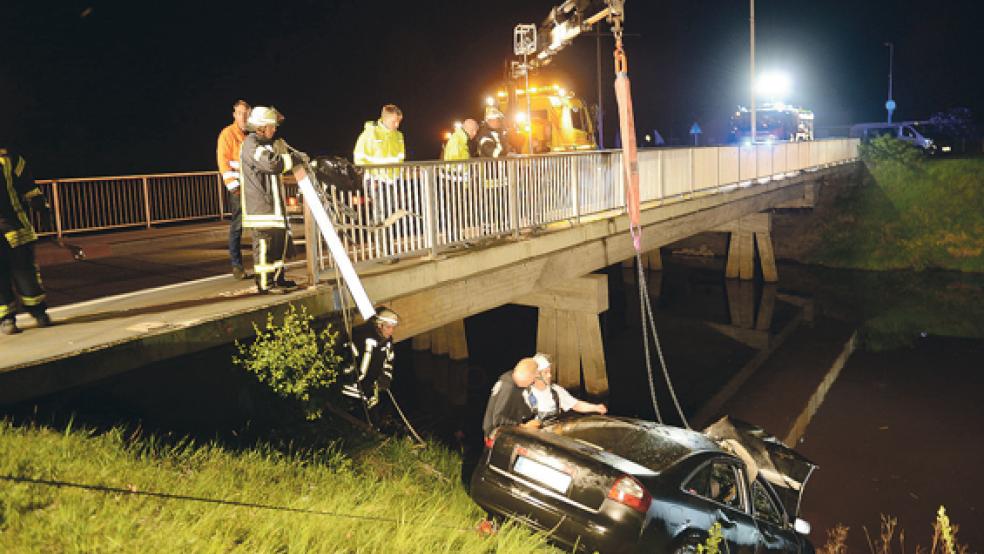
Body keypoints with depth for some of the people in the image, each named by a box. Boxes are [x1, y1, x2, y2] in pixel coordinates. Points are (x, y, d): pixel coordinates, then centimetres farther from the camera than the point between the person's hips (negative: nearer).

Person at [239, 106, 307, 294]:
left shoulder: (266, 143, 19)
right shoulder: (251, 144, -13)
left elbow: (278, 164, 32)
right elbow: (271, 163, -27)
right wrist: (296, 158, -19)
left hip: (273, 202, 10)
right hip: (259, 204, -10)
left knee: (279, 238, 14)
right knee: (264, 241, -7)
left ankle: (278, 278, 24)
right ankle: (265, 283, -2)